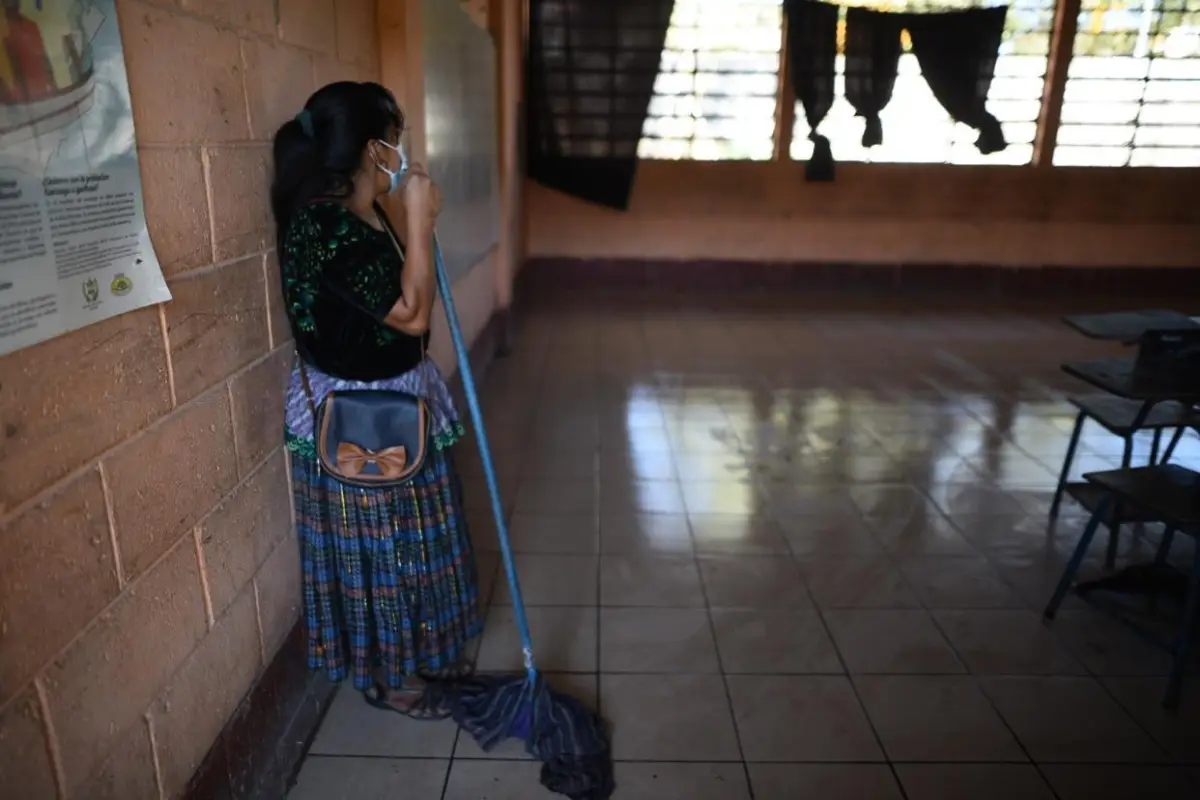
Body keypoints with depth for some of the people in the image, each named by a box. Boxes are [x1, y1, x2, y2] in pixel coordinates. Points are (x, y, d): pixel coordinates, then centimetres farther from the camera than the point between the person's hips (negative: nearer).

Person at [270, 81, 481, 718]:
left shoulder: (360, 214, 4)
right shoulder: (323, 225, -26)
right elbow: (410, 312, -27)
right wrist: (420, 220, -22)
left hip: (395, 400, 10)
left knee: (409, 534, 23)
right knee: (378, 542, 8)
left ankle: (418, 649, 44)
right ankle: (382, 673, 31)